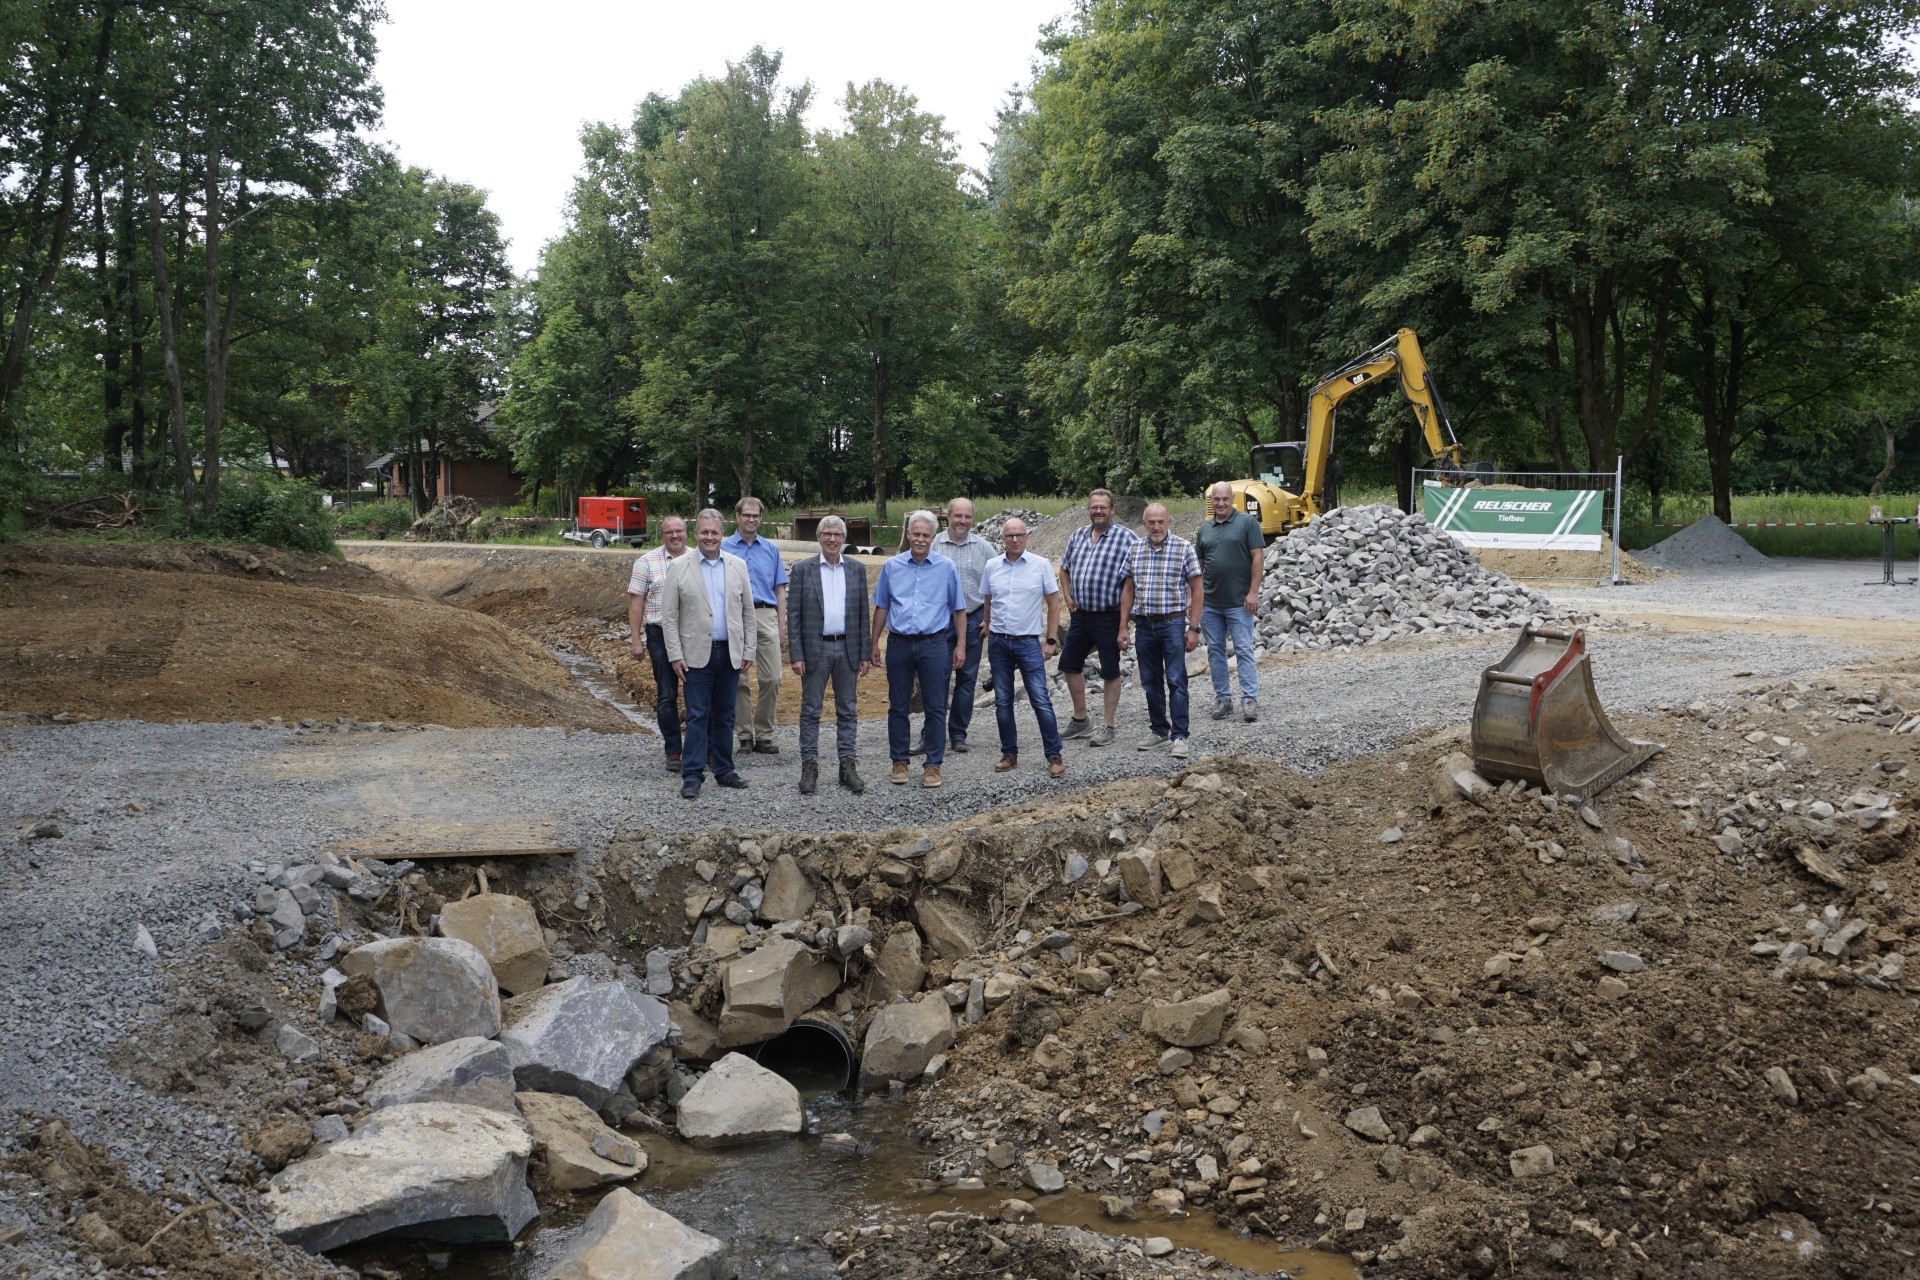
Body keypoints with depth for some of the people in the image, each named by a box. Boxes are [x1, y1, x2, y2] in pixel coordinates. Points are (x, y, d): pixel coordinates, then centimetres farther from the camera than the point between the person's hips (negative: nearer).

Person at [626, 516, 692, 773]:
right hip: (661, 635, -2)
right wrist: (636, 640, -4)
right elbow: (636, 602, 1)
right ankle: (673, 752, 9)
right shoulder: (647, 562, 1)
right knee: (667, 696, 2)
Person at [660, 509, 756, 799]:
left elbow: (747, 612, 9)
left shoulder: (738, 566, 7)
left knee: (725, 717, 10)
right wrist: (675, 655, -7)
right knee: (697, 717, -3)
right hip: (697, 654, -3)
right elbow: (669, 616, -2)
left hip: (731, 654, 3)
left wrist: (749, 652, 5)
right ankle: (692, 776, 0)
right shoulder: (679, 568, -2)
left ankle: (724, 771, 20)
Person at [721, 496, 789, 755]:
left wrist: (782, 625, 5)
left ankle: (764, 735, 6)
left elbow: (779, 589, 13)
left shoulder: (771, 549, 13)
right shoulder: (724, 548, 7)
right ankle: (745, 735, 10)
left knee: (771, 678, -4)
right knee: (738, 679, 2)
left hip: (766, 616, 2)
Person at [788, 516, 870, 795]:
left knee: (848, 710, 7)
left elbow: (862, 614, 7)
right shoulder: (803, 569, -1)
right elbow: (794, 615, -3)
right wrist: (797, 655, -8)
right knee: (810, 710, 3)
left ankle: (847, 765, 14)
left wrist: (864, 654, 3)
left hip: (847, 648, 2)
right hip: (815, 649, -2)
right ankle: (809, 766, 10)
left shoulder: (857, 569, 6)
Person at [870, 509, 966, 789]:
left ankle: (934, 765, 8)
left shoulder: (946, 568, 2)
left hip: (933, 644, -1)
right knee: (898, 706, 7)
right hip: (899, 643, 1)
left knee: (935, 707, 1)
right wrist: (874, 644, 10)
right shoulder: (892, 566, 6)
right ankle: (899, 761, 18)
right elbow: (881, 607, 12)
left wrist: (960, 645, 2)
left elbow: (958, 609, 7)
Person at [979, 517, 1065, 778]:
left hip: (1028, 642, -3)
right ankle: (1009, 754, 20)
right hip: (998, 642, 3)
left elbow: (1053, 603, 1)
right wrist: (991, 634, 10)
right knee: (1002, 702, 9)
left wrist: (1051, 640, -2)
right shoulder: (991, 566, 4)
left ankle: (1054, 756, 0)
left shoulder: (1041, 565, -3)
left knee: (1041, 700, -6)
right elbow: (987, 604, 13)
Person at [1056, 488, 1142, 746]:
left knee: (1110, 671, 3)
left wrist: (1126, 604, -12)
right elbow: (1064, 567, 22)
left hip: (1109, 616, -6)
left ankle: (1107, 726, 12)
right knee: (1070, 664, 11)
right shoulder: (1078, 535, 10)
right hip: (1079, 614, 6)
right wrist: (1067, 597, 11)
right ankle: (1080, 719, 26)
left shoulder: (1126, 537, -10)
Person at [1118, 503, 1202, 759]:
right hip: (1144, 624, 4)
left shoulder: (1184, 548, -4)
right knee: (1151, 682, 11)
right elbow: (1128, 589, 13)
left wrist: (1194, 628, -8)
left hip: (1173, 623, -4)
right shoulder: (1135, 550, 8)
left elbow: (1196, 589, -3)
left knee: (1176, 681, -6)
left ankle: (1179, 736, -3)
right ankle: (1158, 730, 24)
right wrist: (1123, 627, 8)